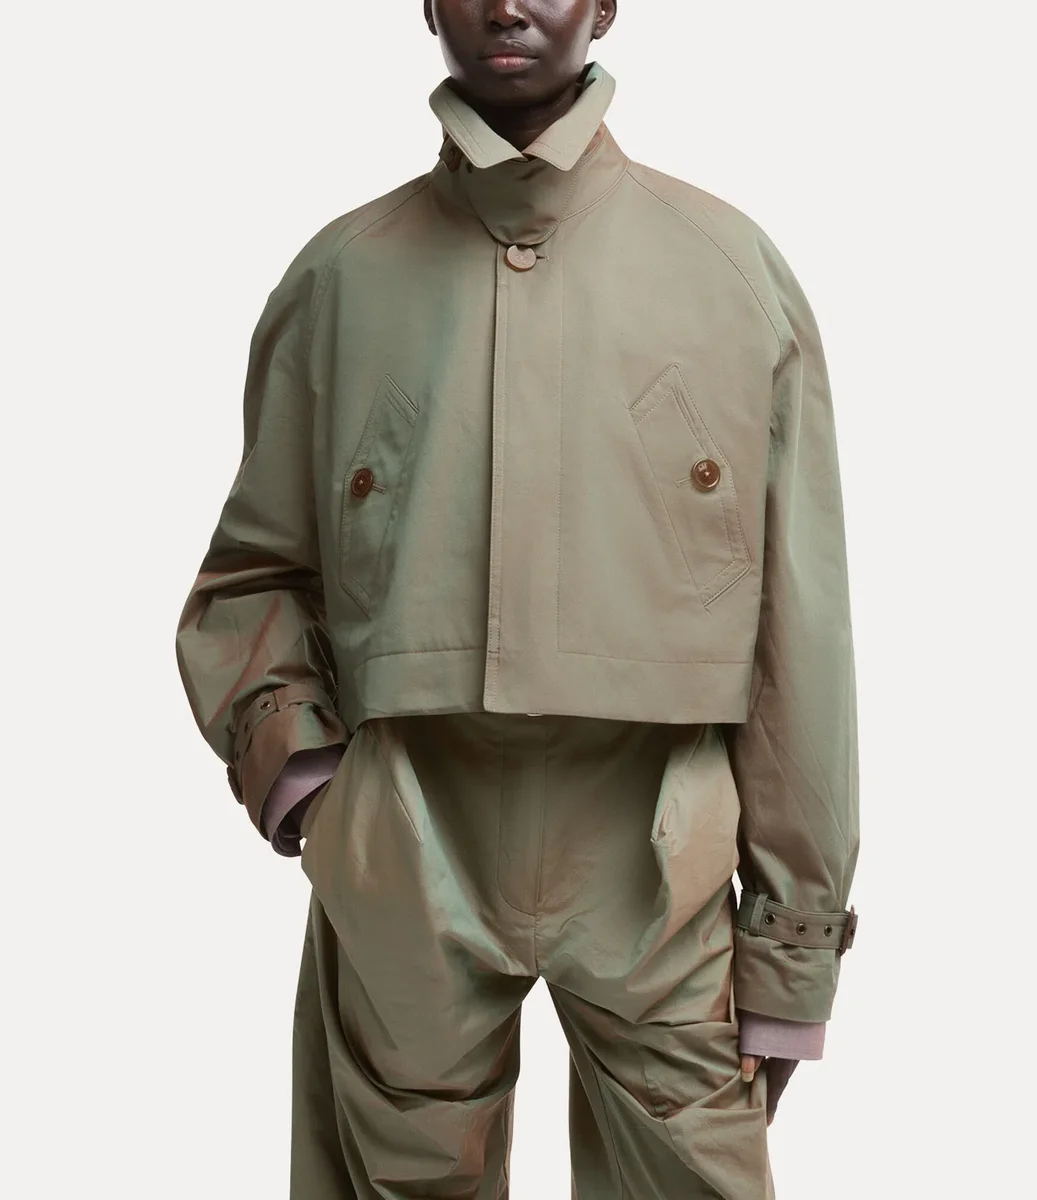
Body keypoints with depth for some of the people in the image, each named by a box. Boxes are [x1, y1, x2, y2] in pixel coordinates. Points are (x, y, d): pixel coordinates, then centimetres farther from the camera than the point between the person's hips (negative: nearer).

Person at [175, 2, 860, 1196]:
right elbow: (252, 571, 13)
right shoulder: (339, 276, 5)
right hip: (404, 868, 1)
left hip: (658, 869, 0)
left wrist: (793, 952, 2)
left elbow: (799, 627, 2)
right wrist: (287, 755, -7)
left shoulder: (737, 268, 2)